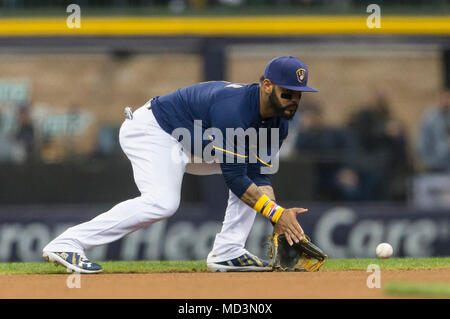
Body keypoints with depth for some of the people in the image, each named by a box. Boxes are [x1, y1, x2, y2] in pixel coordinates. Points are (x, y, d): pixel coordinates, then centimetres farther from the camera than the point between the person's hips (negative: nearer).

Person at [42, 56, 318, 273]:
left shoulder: (279, 120, -4)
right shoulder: (233, 106, -32)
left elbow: (260, 175, -5)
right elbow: (234, 177, -31)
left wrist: (280, 220, -21)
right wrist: (275, 213, -35)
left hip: (193, 145, 10)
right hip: (150, 130, -10)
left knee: (253, 169, 3)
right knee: (163, 202, -31)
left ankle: (227, 253, -1)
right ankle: (67, 244, -31)